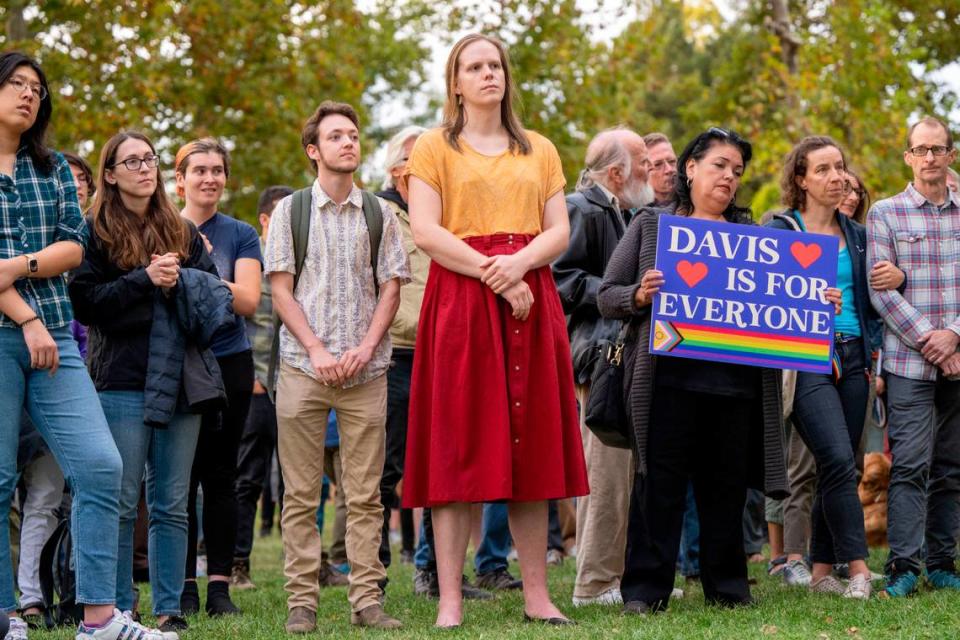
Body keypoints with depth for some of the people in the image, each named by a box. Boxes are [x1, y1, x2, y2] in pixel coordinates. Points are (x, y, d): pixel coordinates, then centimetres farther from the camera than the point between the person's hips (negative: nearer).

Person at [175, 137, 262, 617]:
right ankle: (184, 585, 6)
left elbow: (248, 300, -8)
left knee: (220, 476, 3)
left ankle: (219, 586, 6)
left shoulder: (240, 236, 4)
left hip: (227, 365, 0)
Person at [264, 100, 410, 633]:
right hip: (303, 368, -1)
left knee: (365, 494, 0)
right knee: (301, 494, 0)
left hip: (365, 370, 1)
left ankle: (367, 599, 2)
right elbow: (281, 290, 2)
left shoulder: (380, 215, 10)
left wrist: (365, 349, -7)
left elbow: (390, 288, 7)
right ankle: (301, 601, 3)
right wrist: (317, 351, -8)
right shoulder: (289, 211, 6)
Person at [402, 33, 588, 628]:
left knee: (530, 446, 2)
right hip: (460, 302, -3)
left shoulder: (540, 151, 17)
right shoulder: (435, 148, 7)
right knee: (459, 446, -6)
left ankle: (537, 594, 5)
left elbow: (560, 231, 8)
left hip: (530, 300, 3)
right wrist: (493, 274, -15)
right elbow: (426, 231, -6)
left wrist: (520, 262, -13)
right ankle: (450, 600, -7)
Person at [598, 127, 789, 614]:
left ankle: (726, 584, 15)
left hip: (736, 378, 3)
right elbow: (606, 296, 7)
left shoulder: (751, 235, 18)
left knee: (726, 484, 6)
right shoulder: (651, 225, 10)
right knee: (660, 482, -3)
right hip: (669, 375, -2)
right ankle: (645, 587, 1)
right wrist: (639, 295, -13)